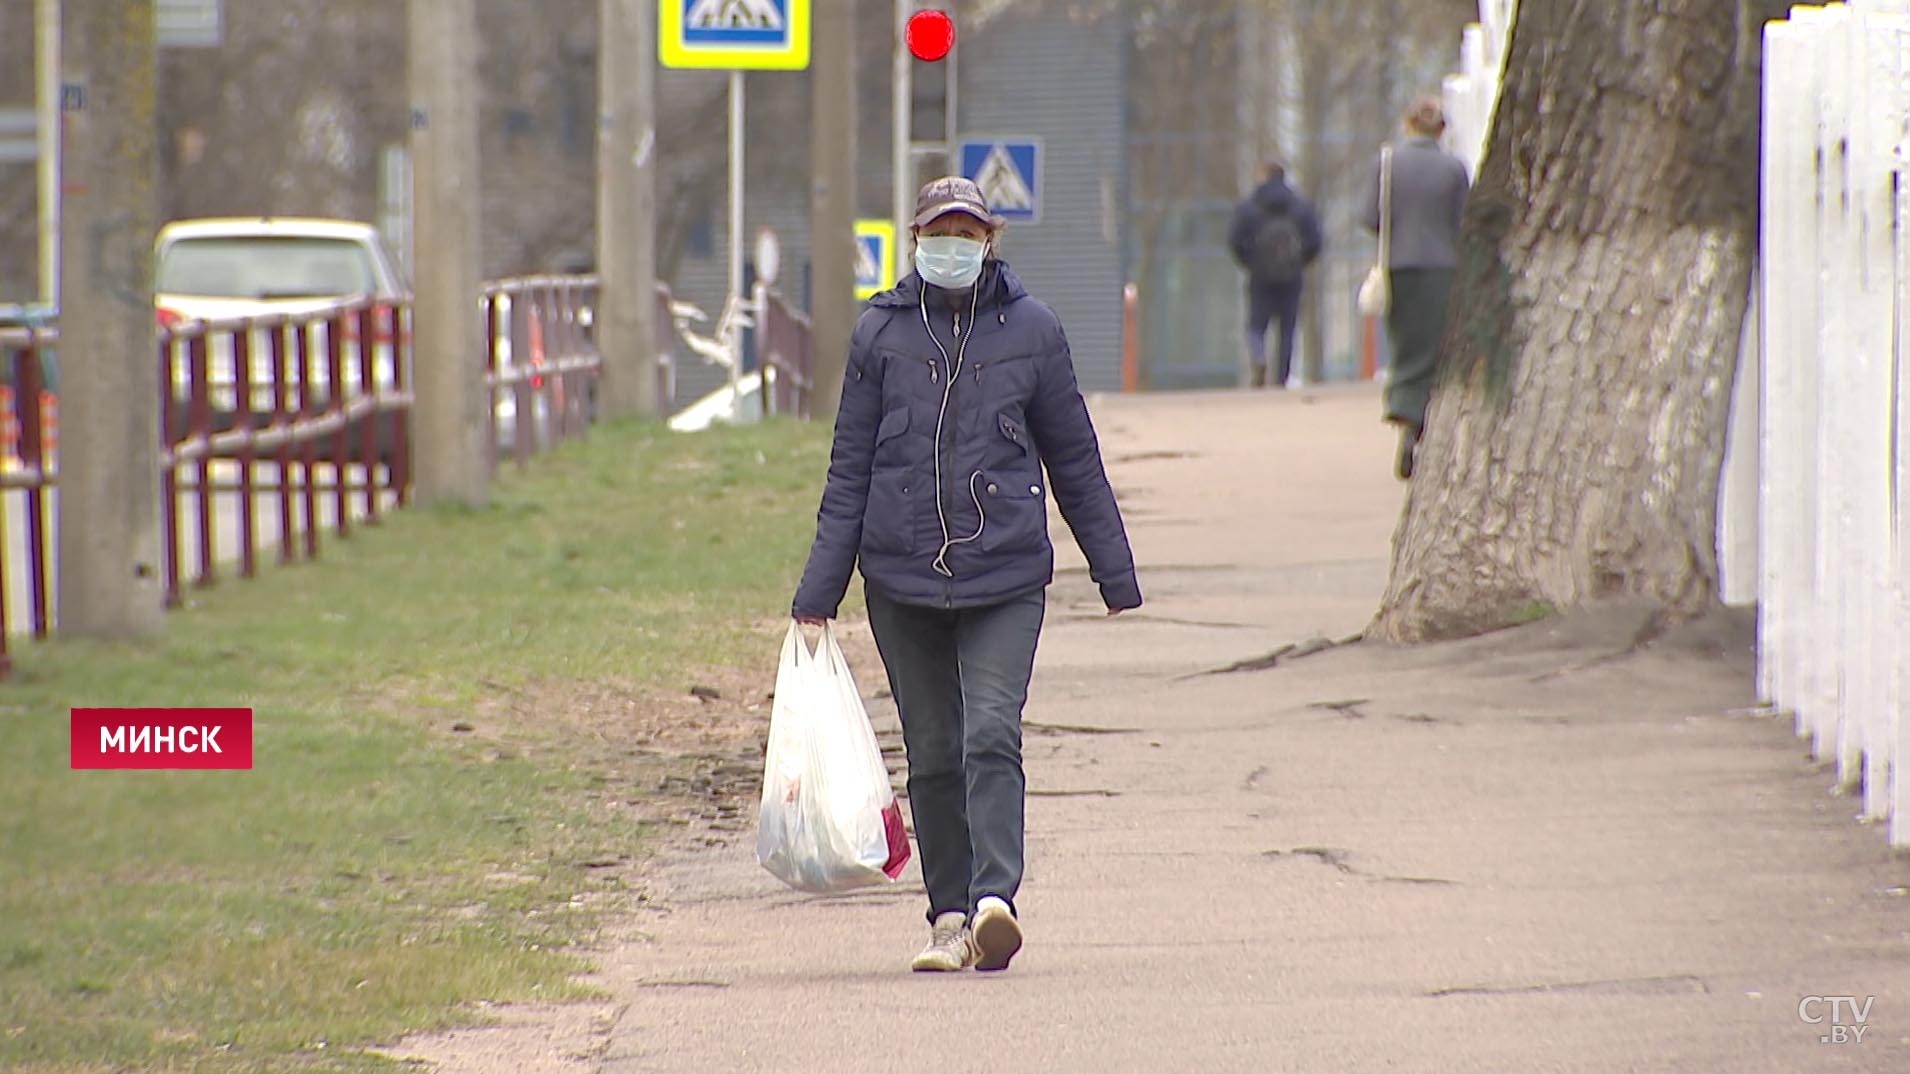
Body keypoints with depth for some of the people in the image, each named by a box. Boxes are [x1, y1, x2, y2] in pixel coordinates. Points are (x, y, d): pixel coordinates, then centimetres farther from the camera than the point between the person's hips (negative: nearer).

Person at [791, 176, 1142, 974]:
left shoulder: (1031, 330, 4)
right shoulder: (881, 332, 5)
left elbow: (1075, 461, 11)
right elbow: (850, 468, 8)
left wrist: (1115, 572, 14)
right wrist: (820, 588, 4)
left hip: (1006, 577, -2)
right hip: (902, 580, 2)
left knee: (992, 736, -16)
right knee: (932, 755, 6)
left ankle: (994, 899, -26)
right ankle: (950, 916, 13)